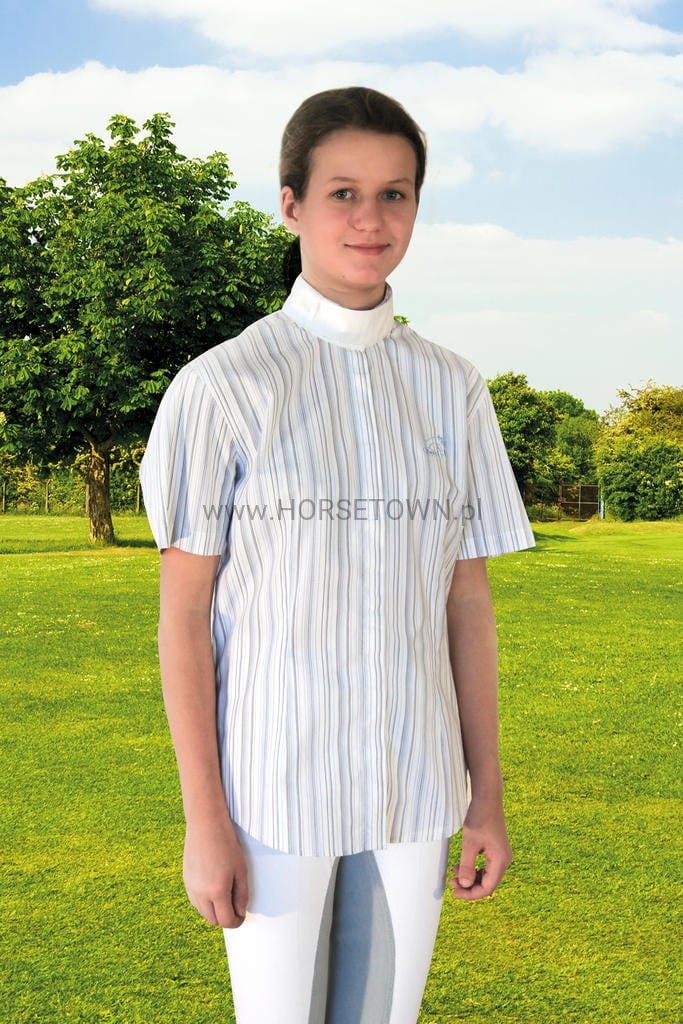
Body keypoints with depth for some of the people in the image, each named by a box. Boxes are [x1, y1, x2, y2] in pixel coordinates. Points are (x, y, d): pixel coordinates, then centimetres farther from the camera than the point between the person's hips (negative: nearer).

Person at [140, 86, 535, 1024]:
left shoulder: (452, 389, 4)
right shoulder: (222, 387, -7)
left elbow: (467, 602, 6)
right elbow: (183, 616, -7)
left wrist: (487, 796, 6)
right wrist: (204, 821, -8)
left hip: (414, 789, 3)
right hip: (274, 786, -3)